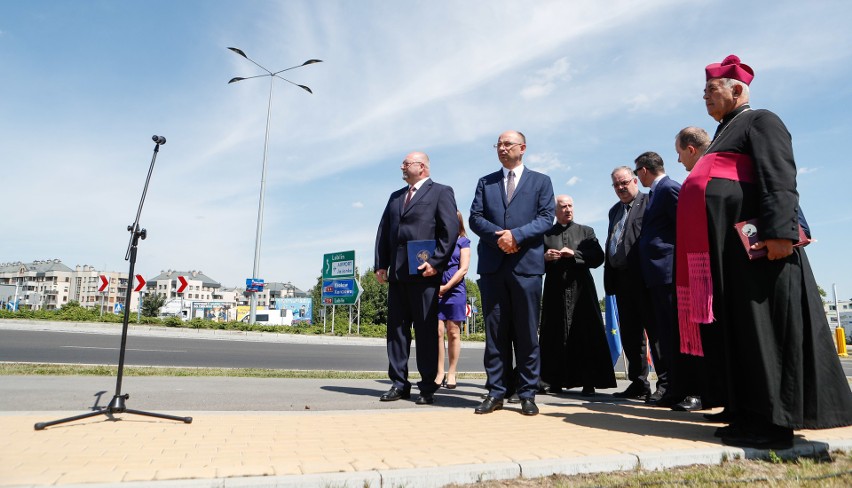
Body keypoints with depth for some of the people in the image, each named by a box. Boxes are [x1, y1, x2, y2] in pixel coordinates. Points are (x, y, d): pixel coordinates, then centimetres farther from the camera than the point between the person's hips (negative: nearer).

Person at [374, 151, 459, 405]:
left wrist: (436, 262, -14)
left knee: (426, 331, 0)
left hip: (424, 273, -6)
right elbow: (383, 231, 17)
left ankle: (428, 387, 9)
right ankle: (399, 384, 15)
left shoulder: (441, 192, 3)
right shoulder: (395, 196, 22)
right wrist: (380, 265, 7)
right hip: (397, 274, 6)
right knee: (396, 329, 6)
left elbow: (451, 230, -7)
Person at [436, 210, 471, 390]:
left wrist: (446, 287, -9)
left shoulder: (463, 242, 7)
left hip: (455, 291, -1)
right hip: (434, 291, 2)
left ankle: (451, 374, 8)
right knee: (437, 331, -3)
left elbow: (463, 269, -1)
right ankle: (440, 373, 2)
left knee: (453, 333, 2)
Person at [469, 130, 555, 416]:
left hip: (526, 264, -2)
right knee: (495, 331, 4)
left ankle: (527, 394, 11)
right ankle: (496, 392, 12)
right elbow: (475, 218, 6)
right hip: (492, 264, 2)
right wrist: (499, 236, -11)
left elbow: (546, 218, 0)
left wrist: (516, 235, -14)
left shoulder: (541, 181, 12)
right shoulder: (485, 183, 18)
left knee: (527, 333, 2)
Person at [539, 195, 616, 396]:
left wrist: (574, 254, -11)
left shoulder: (586, 232, 13)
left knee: (586, 336, -3)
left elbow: (598, 257, 0)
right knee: (556, 336, 1)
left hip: (581, 290, 0)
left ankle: (588, 382, 3)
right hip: (556, 291, 0)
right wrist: (545, 257, -12)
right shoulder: (546, 234, 12)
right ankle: (556, 381, 9)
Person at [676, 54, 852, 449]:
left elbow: (779, 179, -14)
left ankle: (772, 422, 0)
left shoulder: (761, 121, 0)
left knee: (759, 328, -7)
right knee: (734, 328, 8)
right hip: (721, 250, 9)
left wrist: (780, 231, -27)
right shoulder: (726, 131, 26)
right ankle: (748, 411, 16)